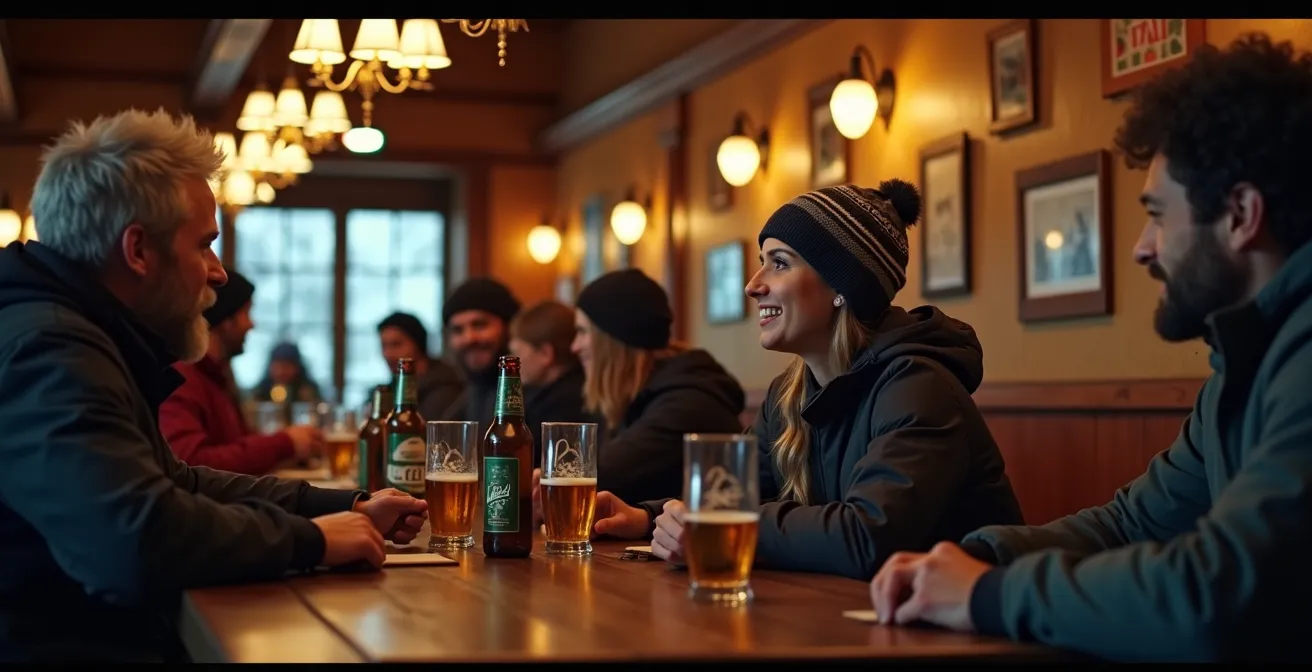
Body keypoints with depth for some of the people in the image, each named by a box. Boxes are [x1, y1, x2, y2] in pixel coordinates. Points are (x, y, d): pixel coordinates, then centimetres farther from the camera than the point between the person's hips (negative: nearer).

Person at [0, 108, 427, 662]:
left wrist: (349, 508, 12)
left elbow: (178, 486, 20)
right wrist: (309, 539, -15)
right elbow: (140, 544, -32)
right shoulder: (48, 353, -20)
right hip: (67, 646, -10)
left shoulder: (69, 338, 13)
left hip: (121, 637, 10)